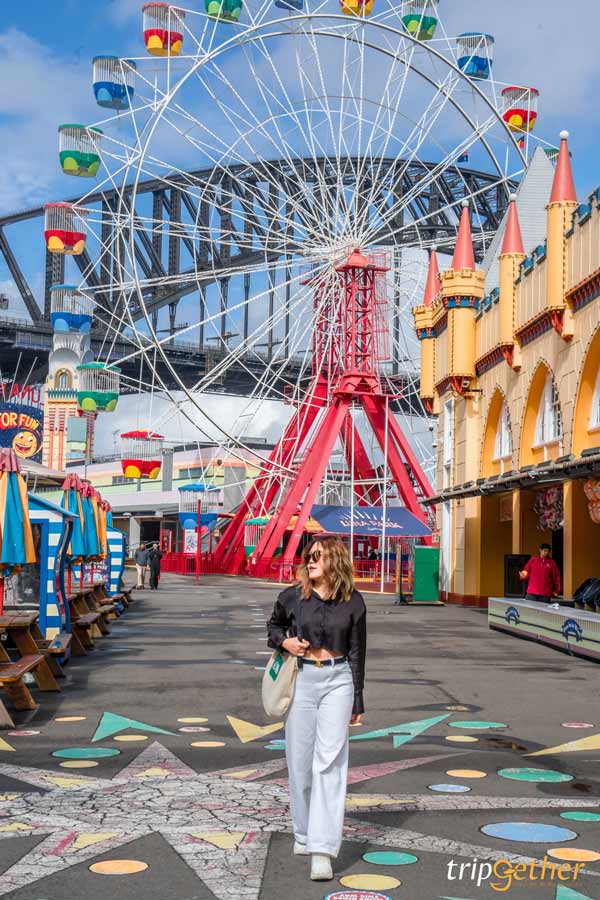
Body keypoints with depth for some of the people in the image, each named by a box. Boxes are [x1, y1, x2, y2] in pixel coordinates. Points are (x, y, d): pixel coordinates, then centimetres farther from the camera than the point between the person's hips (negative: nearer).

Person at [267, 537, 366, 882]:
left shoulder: (353, 601, -2)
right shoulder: (293, 596, 0)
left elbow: (357, 652, 4)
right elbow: (274, 626, 19)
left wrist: (357, 701, 5)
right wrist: (284, 641, -4)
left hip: (338, 680, -2)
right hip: (302, 679, 2)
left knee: (329, 761, -10)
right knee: (300, 760, 9)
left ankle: (322, 850, -12)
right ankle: (304, 832, 30)